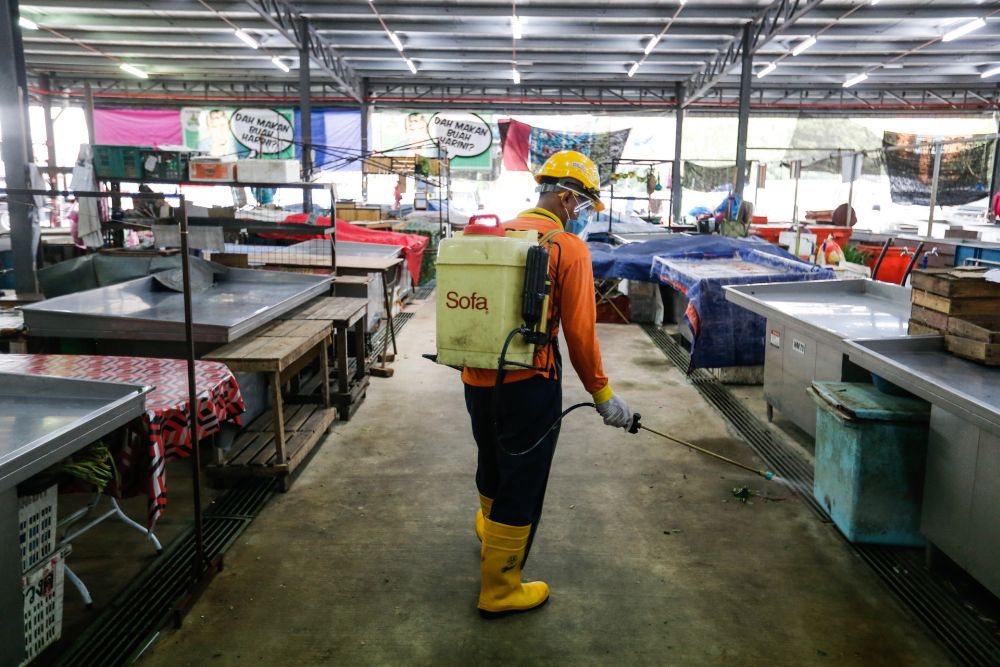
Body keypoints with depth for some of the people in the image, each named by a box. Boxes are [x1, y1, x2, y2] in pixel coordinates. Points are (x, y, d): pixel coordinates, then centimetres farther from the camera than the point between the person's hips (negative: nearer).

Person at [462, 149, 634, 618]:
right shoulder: (568, 247, -10)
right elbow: (579, 331, -13)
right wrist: (602, 394, -3)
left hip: (477, 379, 7)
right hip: (528, 384, -7)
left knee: (492, 467, 28)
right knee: (521, 485, 8)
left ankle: (491, 534, 53)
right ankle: (499, 589, 21)